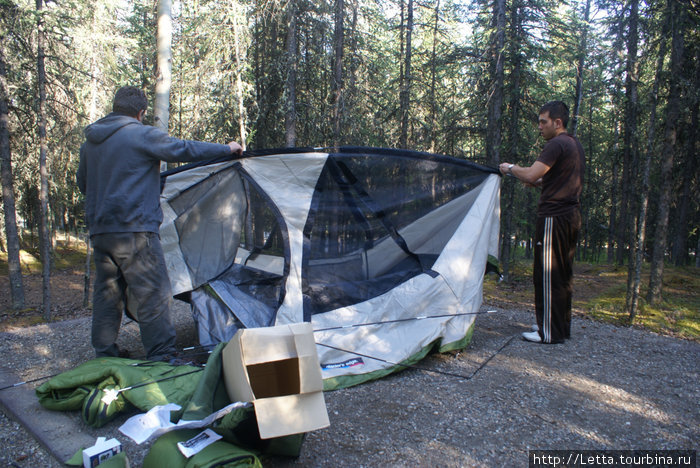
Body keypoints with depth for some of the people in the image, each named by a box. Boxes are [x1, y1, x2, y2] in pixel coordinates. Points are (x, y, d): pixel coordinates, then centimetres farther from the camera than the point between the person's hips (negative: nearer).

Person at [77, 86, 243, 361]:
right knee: (153, 294, -4)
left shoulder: (89, 142, 15)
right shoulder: (141, 134, -8)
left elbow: (83, 183, 25)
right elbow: (184, 150, -5)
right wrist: (227, 149, 6)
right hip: (134, 230, -8)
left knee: (107, 292, 15)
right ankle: (162, 356, -1)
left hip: (99, 230, 8)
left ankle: (105, 353, 23)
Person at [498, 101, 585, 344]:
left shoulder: (556, 145, -13)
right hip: (572, 215, 10)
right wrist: (541, 183, 16)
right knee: (564, 273, 15)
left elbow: (530, 174, -22)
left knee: (547, 274, -5)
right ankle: (562, 325, 24)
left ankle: (549, 332, 1)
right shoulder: (576, 144, 18)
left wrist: (510, 167, -4)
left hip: (553, 216, -10)